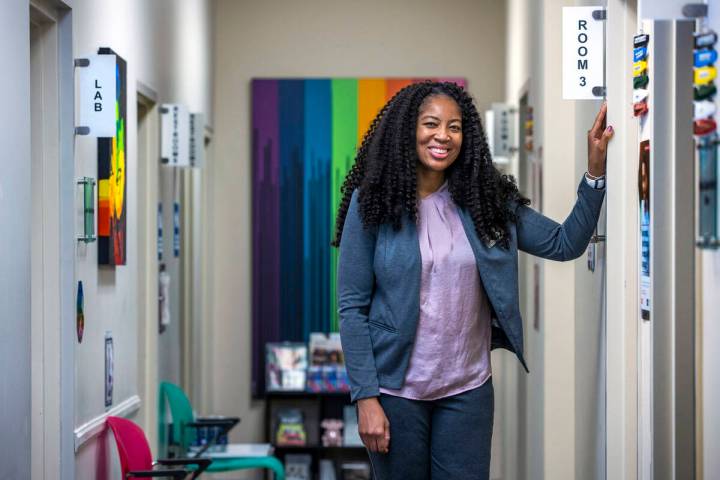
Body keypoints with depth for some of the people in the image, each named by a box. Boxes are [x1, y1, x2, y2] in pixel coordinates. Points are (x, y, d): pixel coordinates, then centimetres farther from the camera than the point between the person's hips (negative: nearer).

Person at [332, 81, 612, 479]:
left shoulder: (484, 199, 2)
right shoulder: (372, 202, -6)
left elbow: (565, 243, 0)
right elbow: (352, 307, -7)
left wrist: (595, 171, -11)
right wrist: (365, 398, -11)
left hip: (468, 390, 2)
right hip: (397, 388, -2)